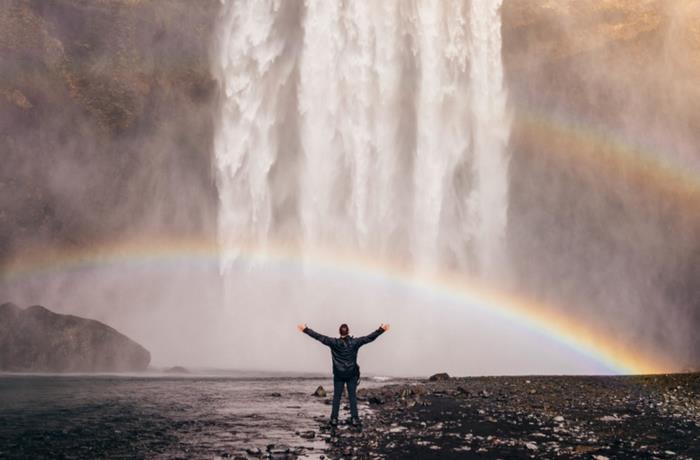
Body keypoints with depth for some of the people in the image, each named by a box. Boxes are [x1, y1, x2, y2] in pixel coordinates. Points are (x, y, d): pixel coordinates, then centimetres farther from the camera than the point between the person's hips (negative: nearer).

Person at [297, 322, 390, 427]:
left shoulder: (334, 342, -10)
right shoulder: (355, 342, -10)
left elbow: (319, 337, -9)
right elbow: (369, 337, -7)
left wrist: (306, 329, -3)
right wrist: (381, 330, -1)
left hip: (338, 374, 0)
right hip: (352, 374, 0)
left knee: (336, 396, 8)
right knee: (352, 396, 8)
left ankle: (334, 419, 10)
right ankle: (354, 419, 7)